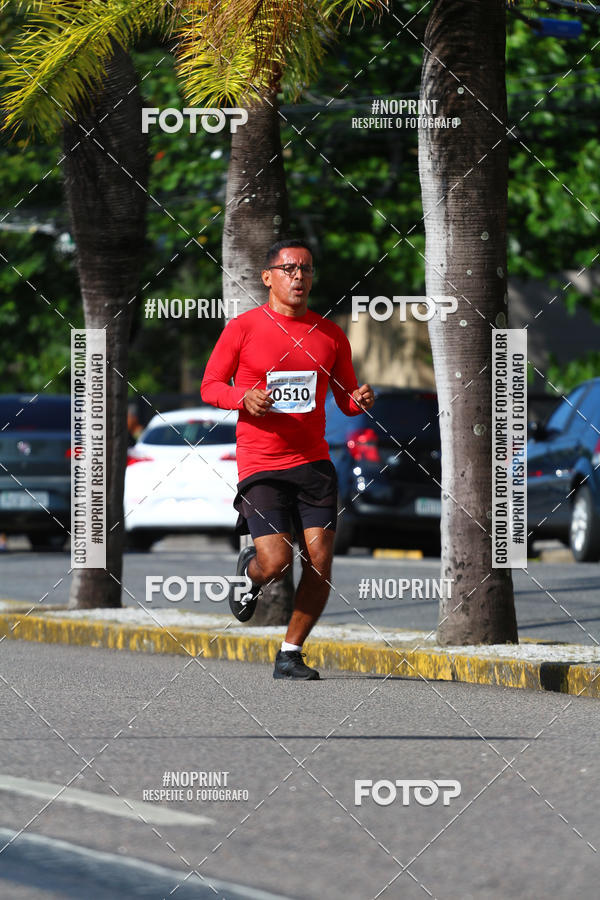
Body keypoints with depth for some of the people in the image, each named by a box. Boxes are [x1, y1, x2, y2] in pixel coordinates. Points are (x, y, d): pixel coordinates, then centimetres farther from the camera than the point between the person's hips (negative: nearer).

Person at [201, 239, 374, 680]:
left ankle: (290, 654, 11)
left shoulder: (330, 333, 10)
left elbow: (346, 399, 17)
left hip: (313, 462, 3)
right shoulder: (243, 327, -1)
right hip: (260, 464, -3)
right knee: (276, 561, -15)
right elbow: (210, 386, 4)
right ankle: (249, 572, 24)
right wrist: (244, 399, -16)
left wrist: (360, 400, -7)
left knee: (320, 562, -6)